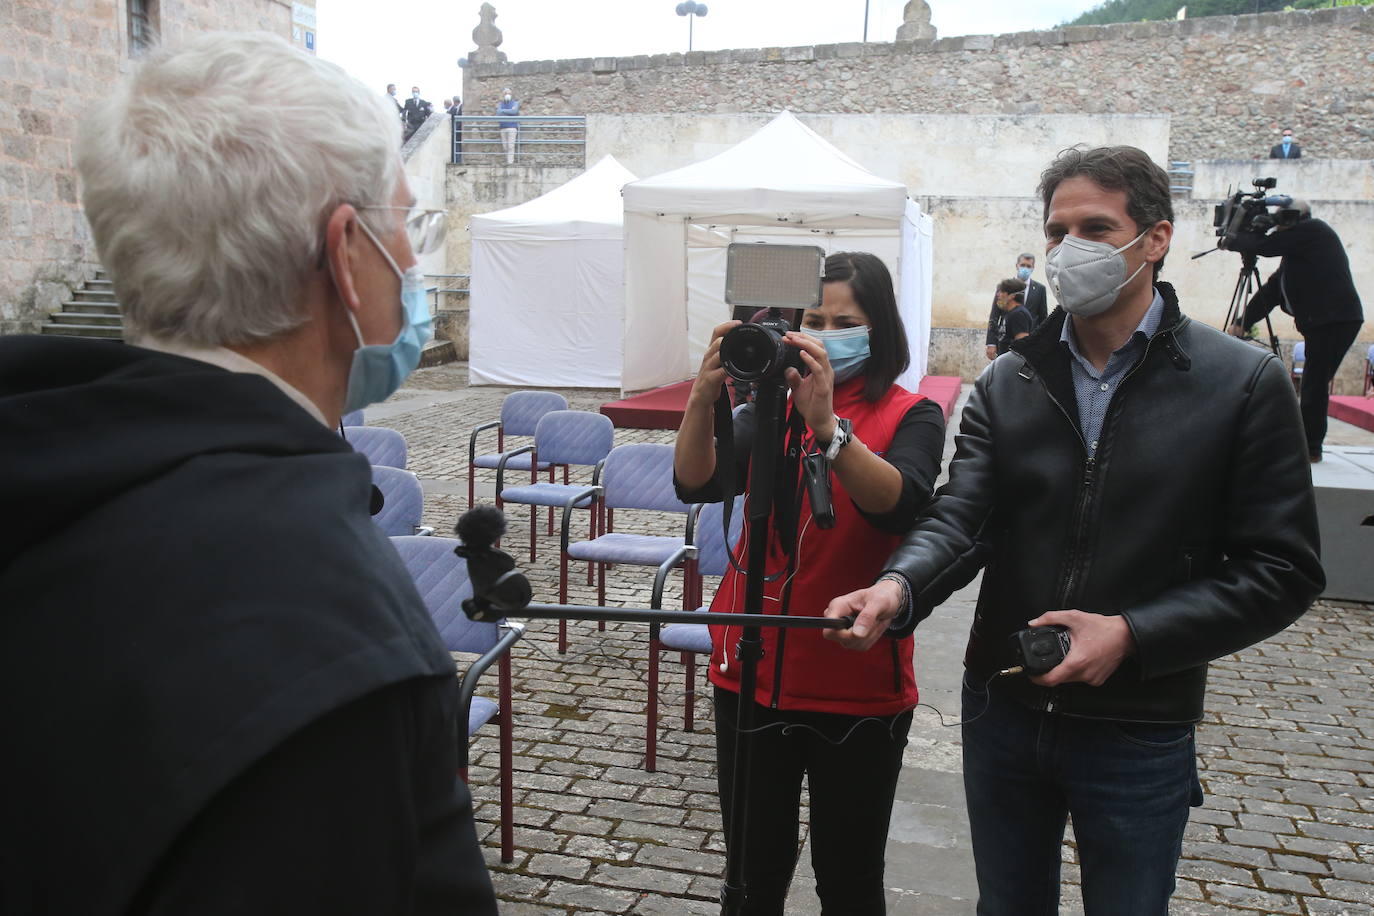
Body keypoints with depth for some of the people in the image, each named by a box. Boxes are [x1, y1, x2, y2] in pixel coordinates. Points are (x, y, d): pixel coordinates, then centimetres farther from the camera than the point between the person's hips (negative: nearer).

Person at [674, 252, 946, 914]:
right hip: (752, 676, 3)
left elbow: (898, 505, -25)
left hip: (857, 689, -2)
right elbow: (696, 484, -11)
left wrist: (827, 424, -38)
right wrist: (703, 399, -29)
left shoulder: (911, 416, -3)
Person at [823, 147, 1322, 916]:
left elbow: (1282, 571, -9)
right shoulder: (1007, 384, 1)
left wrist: (1132, 636, -20)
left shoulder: (1244, 383, -8)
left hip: (1139, 736, -2)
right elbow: (959, 520, -10)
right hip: (1003, 715, 3)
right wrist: (900, 588, -32)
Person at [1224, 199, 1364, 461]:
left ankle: (1310, 447, -2)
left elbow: (1267, 245, -13)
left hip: (1334, 320, -10)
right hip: (1323, 322, 10)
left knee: (1314, 385, -7)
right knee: (1315, 385, 11)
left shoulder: (1313, 230, -5)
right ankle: (1310, 445, 17)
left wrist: (1232, 241, 4)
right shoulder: (1297, 248, 21)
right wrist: (1243, 322, 16)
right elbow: (1272, 290, 21)